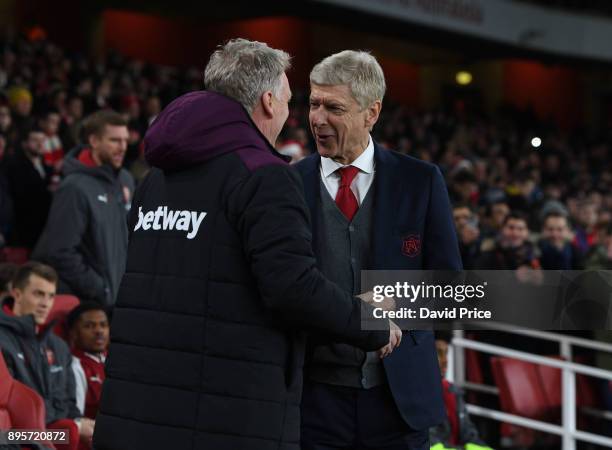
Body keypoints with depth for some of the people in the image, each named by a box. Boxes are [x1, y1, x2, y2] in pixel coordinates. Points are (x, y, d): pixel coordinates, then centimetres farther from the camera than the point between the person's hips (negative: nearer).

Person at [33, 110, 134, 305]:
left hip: (120, 297, 7)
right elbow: (60, 252, -19)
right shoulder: (75, 187, -14)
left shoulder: (126, 180, 9)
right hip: (81, 302, -7)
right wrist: (100, 290, -16)